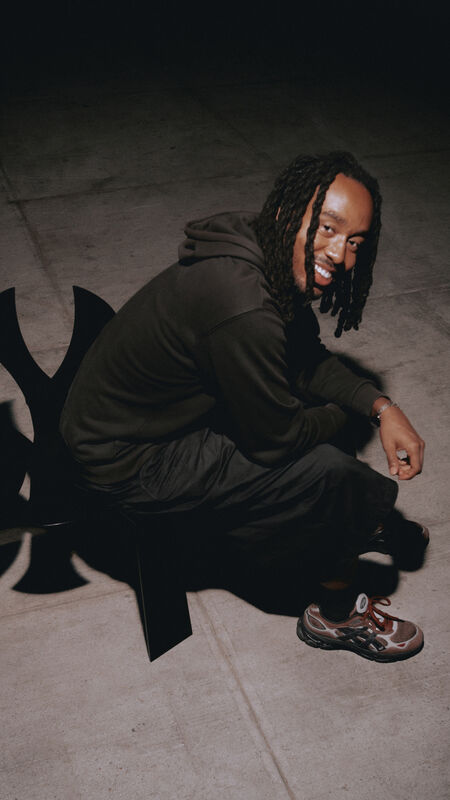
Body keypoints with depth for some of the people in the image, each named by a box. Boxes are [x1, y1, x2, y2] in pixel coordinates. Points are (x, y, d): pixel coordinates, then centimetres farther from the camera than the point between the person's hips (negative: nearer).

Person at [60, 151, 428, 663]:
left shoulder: (276, 263, -6)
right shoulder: (243, 310, -36)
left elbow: (307, 359, 8)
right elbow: (276, 439, -24)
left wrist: (381, 406, -6)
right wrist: (341, 413, -5)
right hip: (128, 462, -9)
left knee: (324, 391, 15)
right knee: (329, 473, -15)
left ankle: (355, 525, 36)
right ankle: (337, 615, 11)